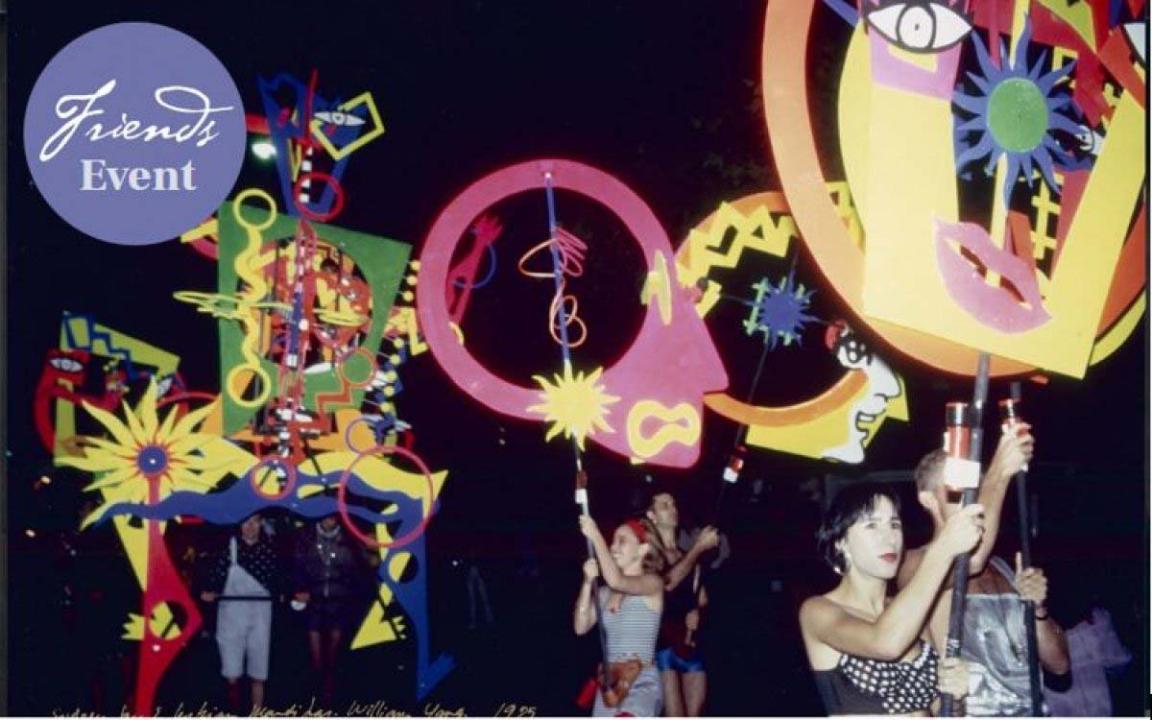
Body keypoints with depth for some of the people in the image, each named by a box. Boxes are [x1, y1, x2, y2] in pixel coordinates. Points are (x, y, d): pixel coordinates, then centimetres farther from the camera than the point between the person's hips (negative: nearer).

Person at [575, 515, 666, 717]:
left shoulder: (653, 583, -5)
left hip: (641, 684, -7)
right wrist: (588, 581, -4)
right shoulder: (605, 593, 12)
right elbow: (581, 627, 2)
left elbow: (616, 581, -24)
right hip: (609, 685, 7)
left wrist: (595, 536, -19)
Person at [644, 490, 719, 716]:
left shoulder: (688, 555, 17)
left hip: (691, 643, 7)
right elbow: (668, 582, -20)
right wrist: (699, 547, -15)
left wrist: (696, 611, -4)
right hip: (664, 641, -6)